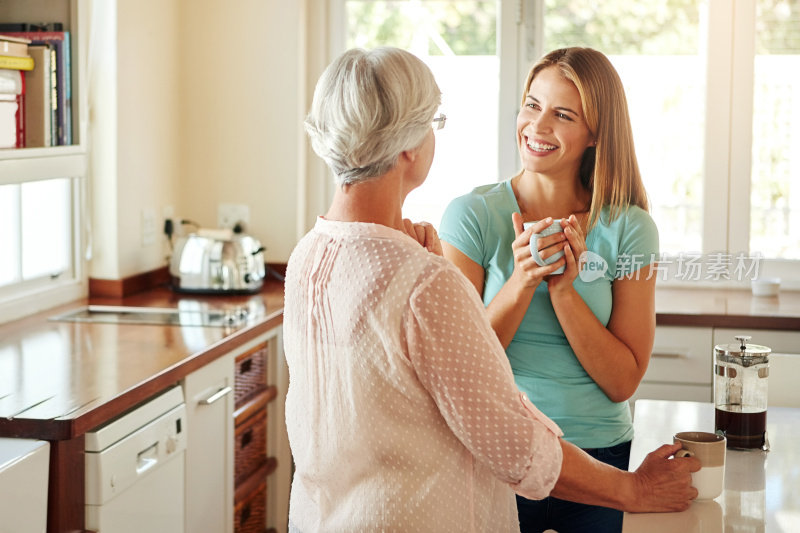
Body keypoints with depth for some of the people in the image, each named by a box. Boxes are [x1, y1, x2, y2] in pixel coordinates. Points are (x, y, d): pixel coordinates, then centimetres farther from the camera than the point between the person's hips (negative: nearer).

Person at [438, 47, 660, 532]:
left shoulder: (630, 229, -5)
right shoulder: (473, 216, -7)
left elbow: (623, 381, -8)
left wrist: (562, 288, -19)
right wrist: (522, 281, -22)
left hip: (599, 455, 1)